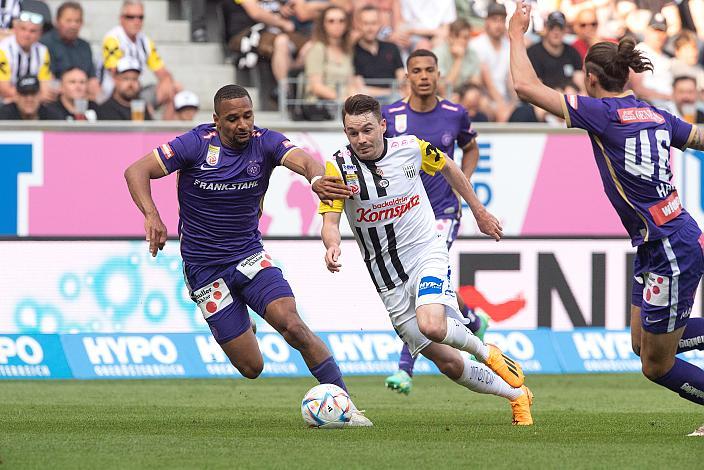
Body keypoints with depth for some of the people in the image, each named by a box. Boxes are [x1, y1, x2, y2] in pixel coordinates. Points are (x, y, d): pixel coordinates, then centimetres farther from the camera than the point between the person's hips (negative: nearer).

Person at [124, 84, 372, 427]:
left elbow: (303, 160, -29)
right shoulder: (196, 144, -14)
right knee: (251, 367, -2)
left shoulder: (265, 142, -10)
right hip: (205, 267, -2)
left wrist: (316, 178, -53)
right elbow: (136, 171, -14)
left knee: (292, 325, -24)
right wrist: (151, 215, -31)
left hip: (250, 255, 2)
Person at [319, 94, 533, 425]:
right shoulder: (339, 167, -11)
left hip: (427, 255, -1)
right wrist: (332, 245, -40)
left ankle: (487, 353, -2)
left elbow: (447, 167, 14)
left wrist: (479, 212, 21)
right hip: (388, 282, 1)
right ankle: (517, 393, 23)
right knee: (449, 364, 0)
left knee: (431, 326, -33)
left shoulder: (410, 148, -7)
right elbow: (330, 220, -17)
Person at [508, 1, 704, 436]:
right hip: (655, 248, 9)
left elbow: (527, 86, -14)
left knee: (657, 365, 3)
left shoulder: (603, 113, -14)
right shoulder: (655, 115, 8)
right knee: (644, 345, 19)